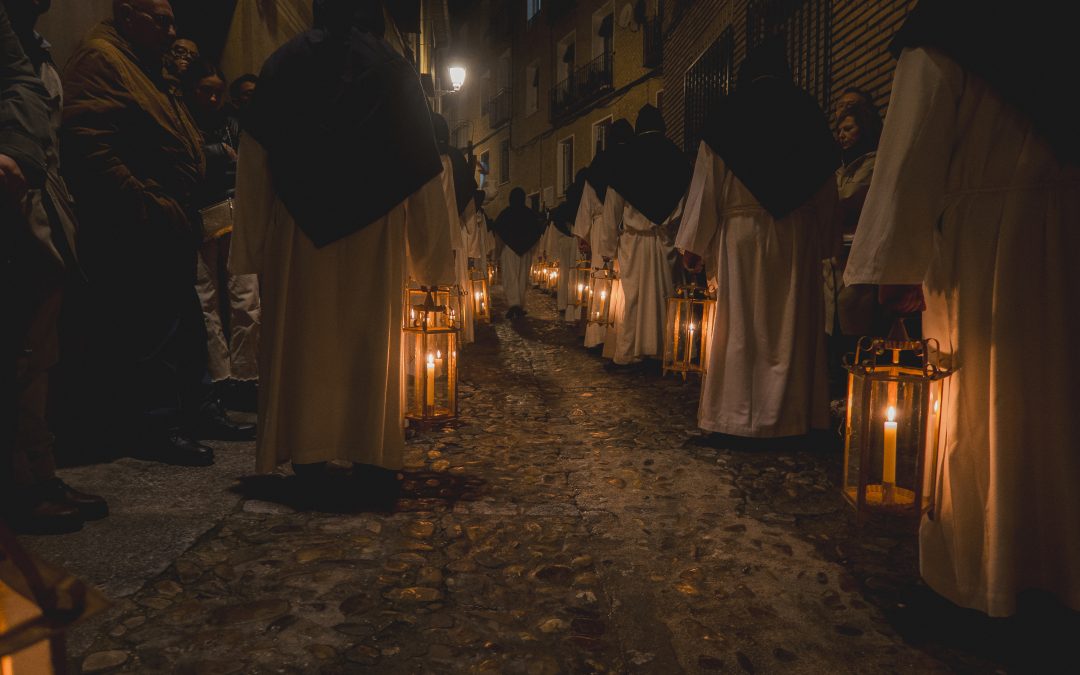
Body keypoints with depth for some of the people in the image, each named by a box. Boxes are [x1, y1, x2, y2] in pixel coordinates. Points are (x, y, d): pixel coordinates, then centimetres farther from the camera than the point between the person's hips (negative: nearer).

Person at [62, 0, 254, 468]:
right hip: (135, 232, -10)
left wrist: (186, 210, 16)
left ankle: (194, 408, 24)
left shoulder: (151, 73, 24)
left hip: (170, 228, 10)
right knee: (151, 326, -8)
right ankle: (157, 424, 0)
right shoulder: (99, 58, -6)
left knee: (185, 322, 14)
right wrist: (146, 207, -22)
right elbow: (89, 143, -19)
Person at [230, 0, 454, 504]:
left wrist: (252, 245, 6)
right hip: (373, 235, -1)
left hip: (298, 233, 1)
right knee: (371, 344, 4)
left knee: (302, 339, 7)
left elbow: (254, 163, 3)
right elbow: (422, 168, 3)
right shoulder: (395, 71, 4)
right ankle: (372, 462, 6)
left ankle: (308, 461, 11)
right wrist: (429, 255, 8)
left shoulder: (284, 65, 7)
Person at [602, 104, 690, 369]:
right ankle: (661, 350, 9)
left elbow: (612, 208, 1)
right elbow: (684, 204, 2)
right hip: (665, 241, 1)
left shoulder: (626, 157, 1)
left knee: (630, 297, 3)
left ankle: (627, 354, 6)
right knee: (663, 295, 6)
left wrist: (608, 246, 4)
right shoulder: (676, 157, 5)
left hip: (633, 240, -1)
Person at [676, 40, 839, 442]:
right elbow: (826, 186, 12)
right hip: (799, 238, 3)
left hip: (742, 232, -2)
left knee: (739, 325, 0)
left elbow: (707, 185, -2)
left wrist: (693, 244, 0)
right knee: (793, 325, 7)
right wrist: (825, 242, 18)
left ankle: (735, 418, 2)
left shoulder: (727, 116, 1)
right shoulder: (807, 114, 10)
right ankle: (791, 416, 13)